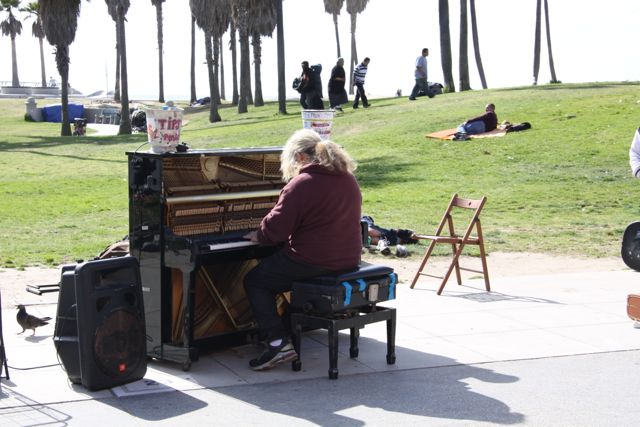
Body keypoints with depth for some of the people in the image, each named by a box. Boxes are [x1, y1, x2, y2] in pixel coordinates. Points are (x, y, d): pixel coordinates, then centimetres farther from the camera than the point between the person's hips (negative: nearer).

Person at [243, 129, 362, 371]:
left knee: (254, 281, 7)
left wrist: (258, 236, 7)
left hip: (312, 261, -9)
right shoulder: (348, 179, 10)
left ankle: (278, 341, -7)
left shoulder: (300, 184, -15)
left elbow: (276, 228, -15)